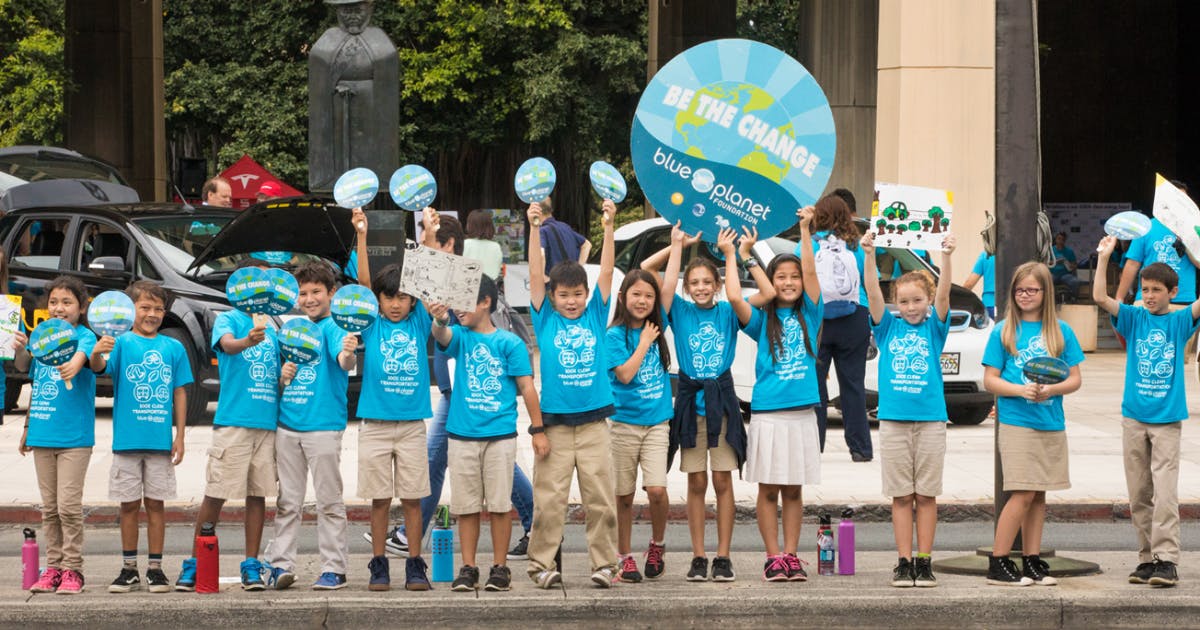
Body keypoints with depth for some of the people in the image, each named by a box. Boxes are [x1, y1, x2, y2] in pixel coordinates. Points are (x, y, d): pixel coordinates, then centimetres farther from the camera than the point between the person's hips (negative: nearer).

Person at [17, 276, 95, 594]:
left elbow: (85, 353, -30)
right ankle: (53, 567, 15)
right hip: (42, 435, 6)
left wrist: (74, 365, -52)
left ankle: (72, 569, 0)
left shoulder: (84, 336, -7)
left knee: (69, 506, -7)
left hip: (73, 437, -6)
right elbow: (29, 375, 18)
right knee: (49, 508, 9)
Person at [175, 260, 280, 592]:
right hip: (232, 421, -5)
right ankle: (194, 565, 3)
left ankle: (251, 566, 11)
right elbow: (226, 343, -22)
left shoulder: (272, 328, 17)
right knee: (215, 495, -4)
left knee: (258, 494, 6)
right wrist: (247, 341, -43)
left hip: (267, 423, 5)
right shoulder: (227, 319, 1)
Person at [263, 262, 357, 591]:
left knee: (329, 501, -1)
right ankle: (280, 565, 12)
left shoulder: (333, 328, -5)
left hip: (324, 425, -6)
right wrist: (282, 376, -2)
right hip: (287, 425, 6)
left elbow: (343, 361, -23)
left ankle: (334, 569, 2)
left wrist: (348, 354, -47)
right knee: (287, 501, 9)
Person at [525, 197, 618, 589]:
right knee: (548, 500, -2)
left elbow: (606, 273, 3)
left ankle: (605, 563, 8)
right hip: (555, 422, -1)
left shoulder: (595, 316, 8)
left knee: (600, 499, 2)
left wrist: (608, 227, -5)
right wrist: (534, 229, -10)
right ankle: (542, 564, 4)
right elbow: (535, 275, -2)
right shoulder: (545, 320, 5)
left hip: (593, 421, 1)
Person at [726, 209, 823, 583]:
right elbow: (734, 298, -12)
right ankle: (773, 557, 4)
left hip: (802, 413, 1)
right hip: (767, 412, -1)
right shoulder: (762, 320, 4)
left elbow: (811, 273, -4)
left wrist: (805, 231, -11)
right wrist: (732, 256, -4)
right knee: (769, 490, 1)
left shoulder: (808, 315, 8)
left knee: (793, 491, 7)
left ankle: (791, 555, 10)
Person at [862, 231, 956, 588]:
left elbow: (943, 294, -9)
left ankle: (924, 561, 8)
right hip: (894, 420, 0)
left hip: (930, 419, 0)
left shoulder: (934, 327, 6)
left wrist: (946, 257, -25)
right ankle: (904, 562, 6)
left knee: (926, 495, 4)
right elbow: (873, 293, -6)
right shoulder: (888, 327, 7)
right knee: (901, 496, 3)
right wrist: (869, 256, -21)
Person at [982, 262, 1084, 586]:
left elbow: (1075, 378, 7)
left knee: (1038, 495, 7)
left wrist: (1051, 390, -13)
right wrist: (1020, 390, -16)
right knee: (1023, 495, -10)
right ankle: (997, 564, -6)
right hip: (1016, 422, -3)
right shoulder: (1003, 332, 2)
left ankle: (1032, 560, 14)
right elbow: (990, 380, 1)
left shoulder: (1061, 332, 8)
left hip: (1052, 424, 3)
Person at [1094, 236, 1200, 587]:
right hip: (1133, 417, 3)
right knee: (1138, 495, 7)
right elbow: (1100, 298, -6)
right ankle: (1147, 558, 14)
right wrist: (1103, 258, -14)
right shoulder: (1134, 318, 6)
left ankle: (1166, 560, -12)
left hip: (1167, 419, -3)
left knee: (1165, 493, -11)